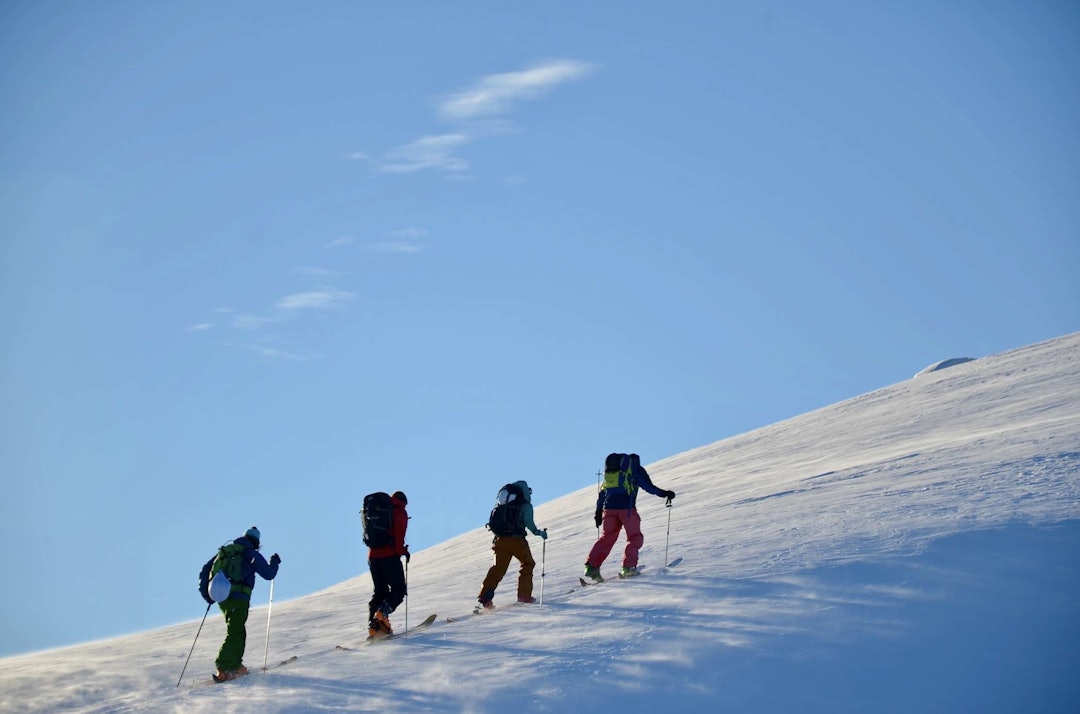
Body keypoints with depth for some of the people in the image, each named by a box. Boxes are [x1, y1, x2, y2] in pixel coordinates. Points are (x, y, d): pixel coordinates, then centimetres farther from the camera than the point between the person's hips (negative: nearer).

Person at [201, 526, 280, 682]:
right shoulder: (252, 554, 0)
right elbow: (268, 574, 3)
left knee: (238, 631, 20)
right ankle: (223, 670, -17)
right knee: (234, 633, -6)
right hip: (239, 599, -6)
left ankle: (235, 665, 18)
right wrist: (275, 562, 22)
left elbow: (206, 569, 17)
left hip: (222, 597, 7)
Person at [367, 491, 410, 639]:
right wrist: (402, 550, -2)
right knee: (399, 589, 0)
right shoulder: (400, 512, 2)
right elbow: (399, 534, -12)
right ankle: (381, 615, -24)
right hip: (389, 556, -6)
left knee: (380, 592, 13)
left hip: (372, 556, 6)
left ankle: (373, 626, -1)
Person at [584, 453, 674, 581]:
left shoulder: (610, 471, 25)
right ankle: (628, 567, -4)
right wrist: (664, 493, 5)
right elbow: (648, 486, -2)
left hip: (609, 507, 5)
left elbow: (602, 492, 24)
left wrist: (598, 511, 26)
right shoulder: (636, 468, 10)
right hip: (626, 507, -5)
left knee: (607, 537, 11)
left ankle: (591, 566, -2)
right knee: (635, 538, 9)